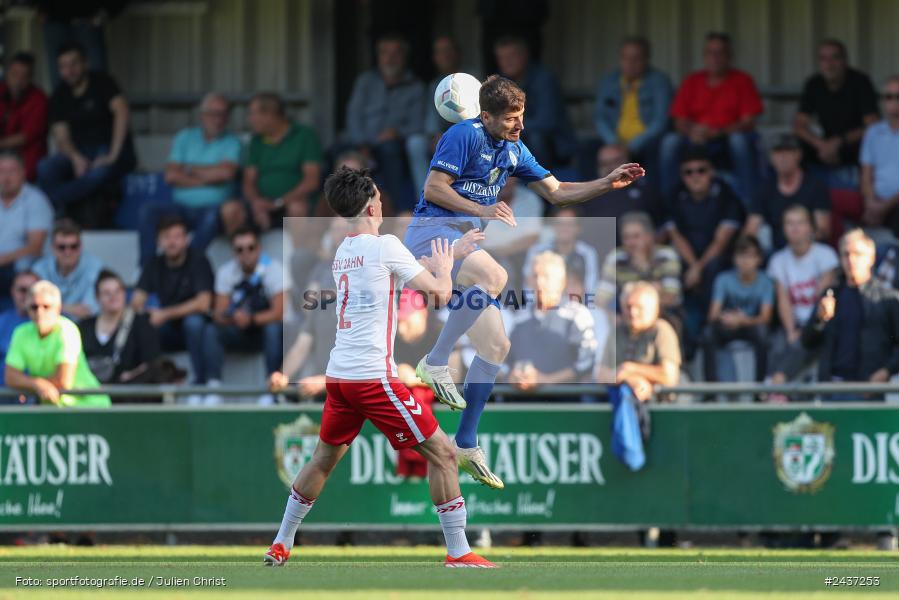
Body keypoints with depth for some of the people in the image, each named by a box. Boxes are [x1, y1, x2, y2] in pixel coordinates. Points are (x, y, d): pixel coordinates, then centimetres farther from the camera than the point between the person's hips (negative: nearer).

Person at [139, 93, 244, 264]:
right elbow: (171, 176, 3)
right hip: (183, 207, 3)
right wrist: (205, 180, -5)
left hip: (212, 206, -3)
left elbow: (226, 172, -12)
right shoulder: (185, 137, 15)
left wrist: (192, 169, 1)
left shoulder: (232, 142, 7)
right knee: (148, 210, -23)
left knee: (213, 216, -38)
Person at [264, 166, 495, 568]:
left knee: (324, 459, 23)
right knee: (441, 453, -2)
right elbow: (440, 294, -5)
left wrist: (428, 264, 30)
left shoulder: (343, 251, 14)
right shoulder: (385, 247, -9)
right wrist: (444, 268, 14)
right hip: (374, 378, -8)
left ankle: (280, 545, 28)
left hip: (339, 375, 8)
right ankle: (458, 553, -5)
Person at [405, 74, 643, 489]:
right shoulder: (465, 136, -10)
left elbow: (556, 193, 20)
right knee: (494, 275, -39)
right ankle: (436, 362, -31)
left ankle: (465, 444, 13)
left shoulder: (514, 150, 15)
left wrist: (608, 184, 9)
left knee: (496, 346, 5)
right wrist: (481, 210, -21)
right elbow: (433, 189, -14)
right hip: (431, 232, -9)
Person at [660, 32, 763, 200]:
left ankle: (748, 203, -34)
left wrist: (717, 132, -22)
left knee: (739, 140, -36)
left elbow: (748, 123, -7)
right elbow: (680, 122, 6)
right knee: (670, 142, -26)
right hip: (696, 140, 2)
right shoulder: (692, 81, 9)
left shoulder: (742, 81, 0)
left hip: (729, 139, -2)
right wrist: (692, 130, -19)